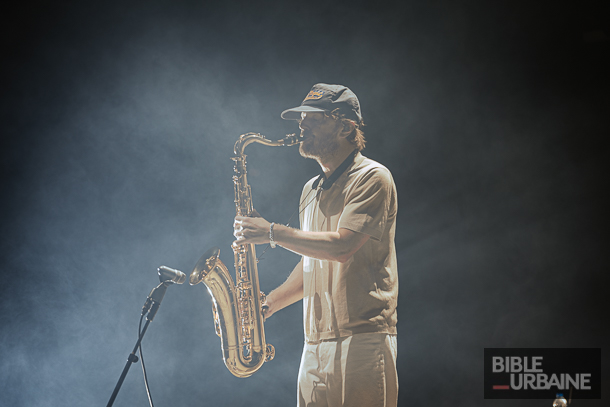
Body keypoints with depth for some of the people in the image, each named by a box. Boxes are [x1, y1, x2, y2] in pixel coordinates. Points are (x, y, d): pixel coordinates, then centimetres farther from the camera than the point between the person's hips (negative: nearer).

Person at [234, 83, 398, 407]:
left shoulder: (372, 178, -6)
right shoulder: (311, 190, 19)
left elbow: (341, 247, -19)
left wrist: (272, 233, -14)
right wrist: (269, 303, 11)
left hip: (362, 340, -7)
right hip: (315, 344, 7)